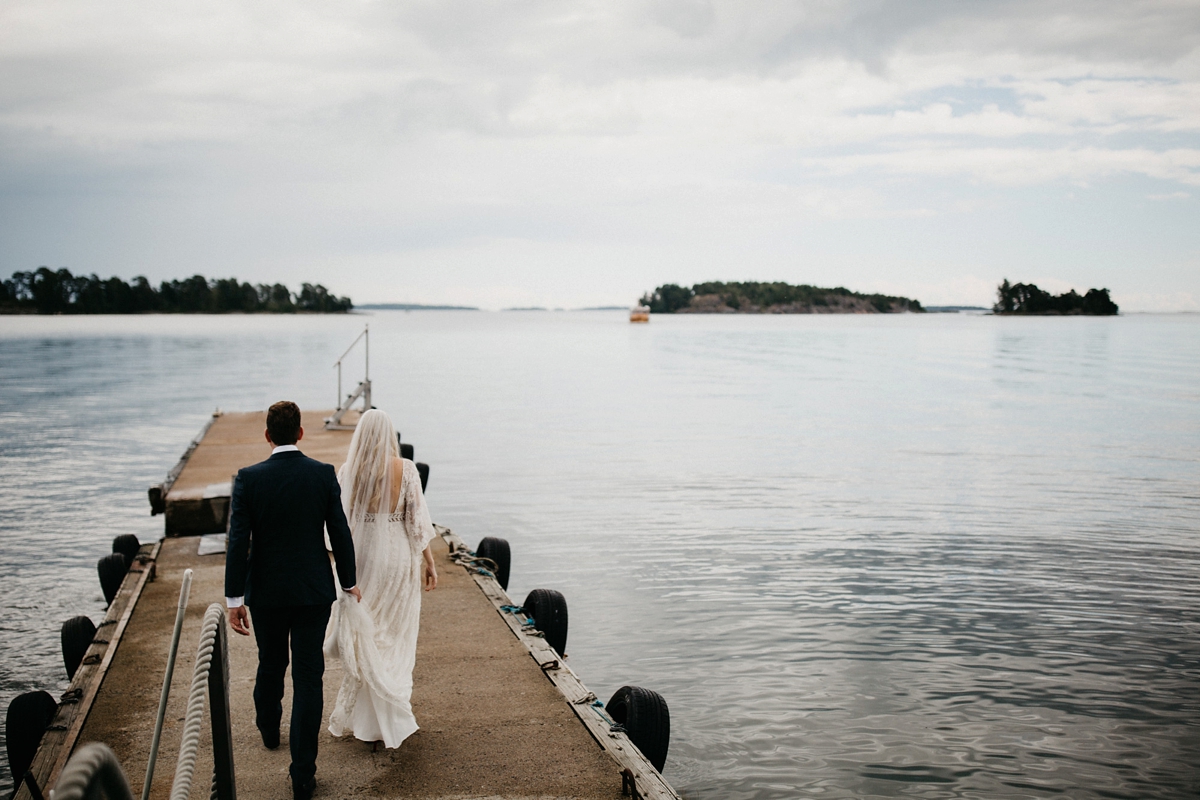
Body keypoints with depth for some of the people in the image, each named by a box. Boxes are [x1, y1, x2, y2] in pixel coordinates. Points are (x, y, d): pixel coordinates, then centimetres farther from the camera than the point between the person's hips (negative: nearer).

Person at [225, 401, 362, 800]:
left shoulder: (248, 479, -10)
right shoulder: (324, 474, -8)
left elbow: (238, 542, -11)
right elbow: (340, 534, -4)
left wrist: (234, 598, -4)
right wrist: (350, 582, 9)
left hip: (266, 591, 1)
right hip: (314, 591, -1)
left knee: (270, 665, 25)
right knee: (308, 678, 2)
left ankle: (269, 730, 50)